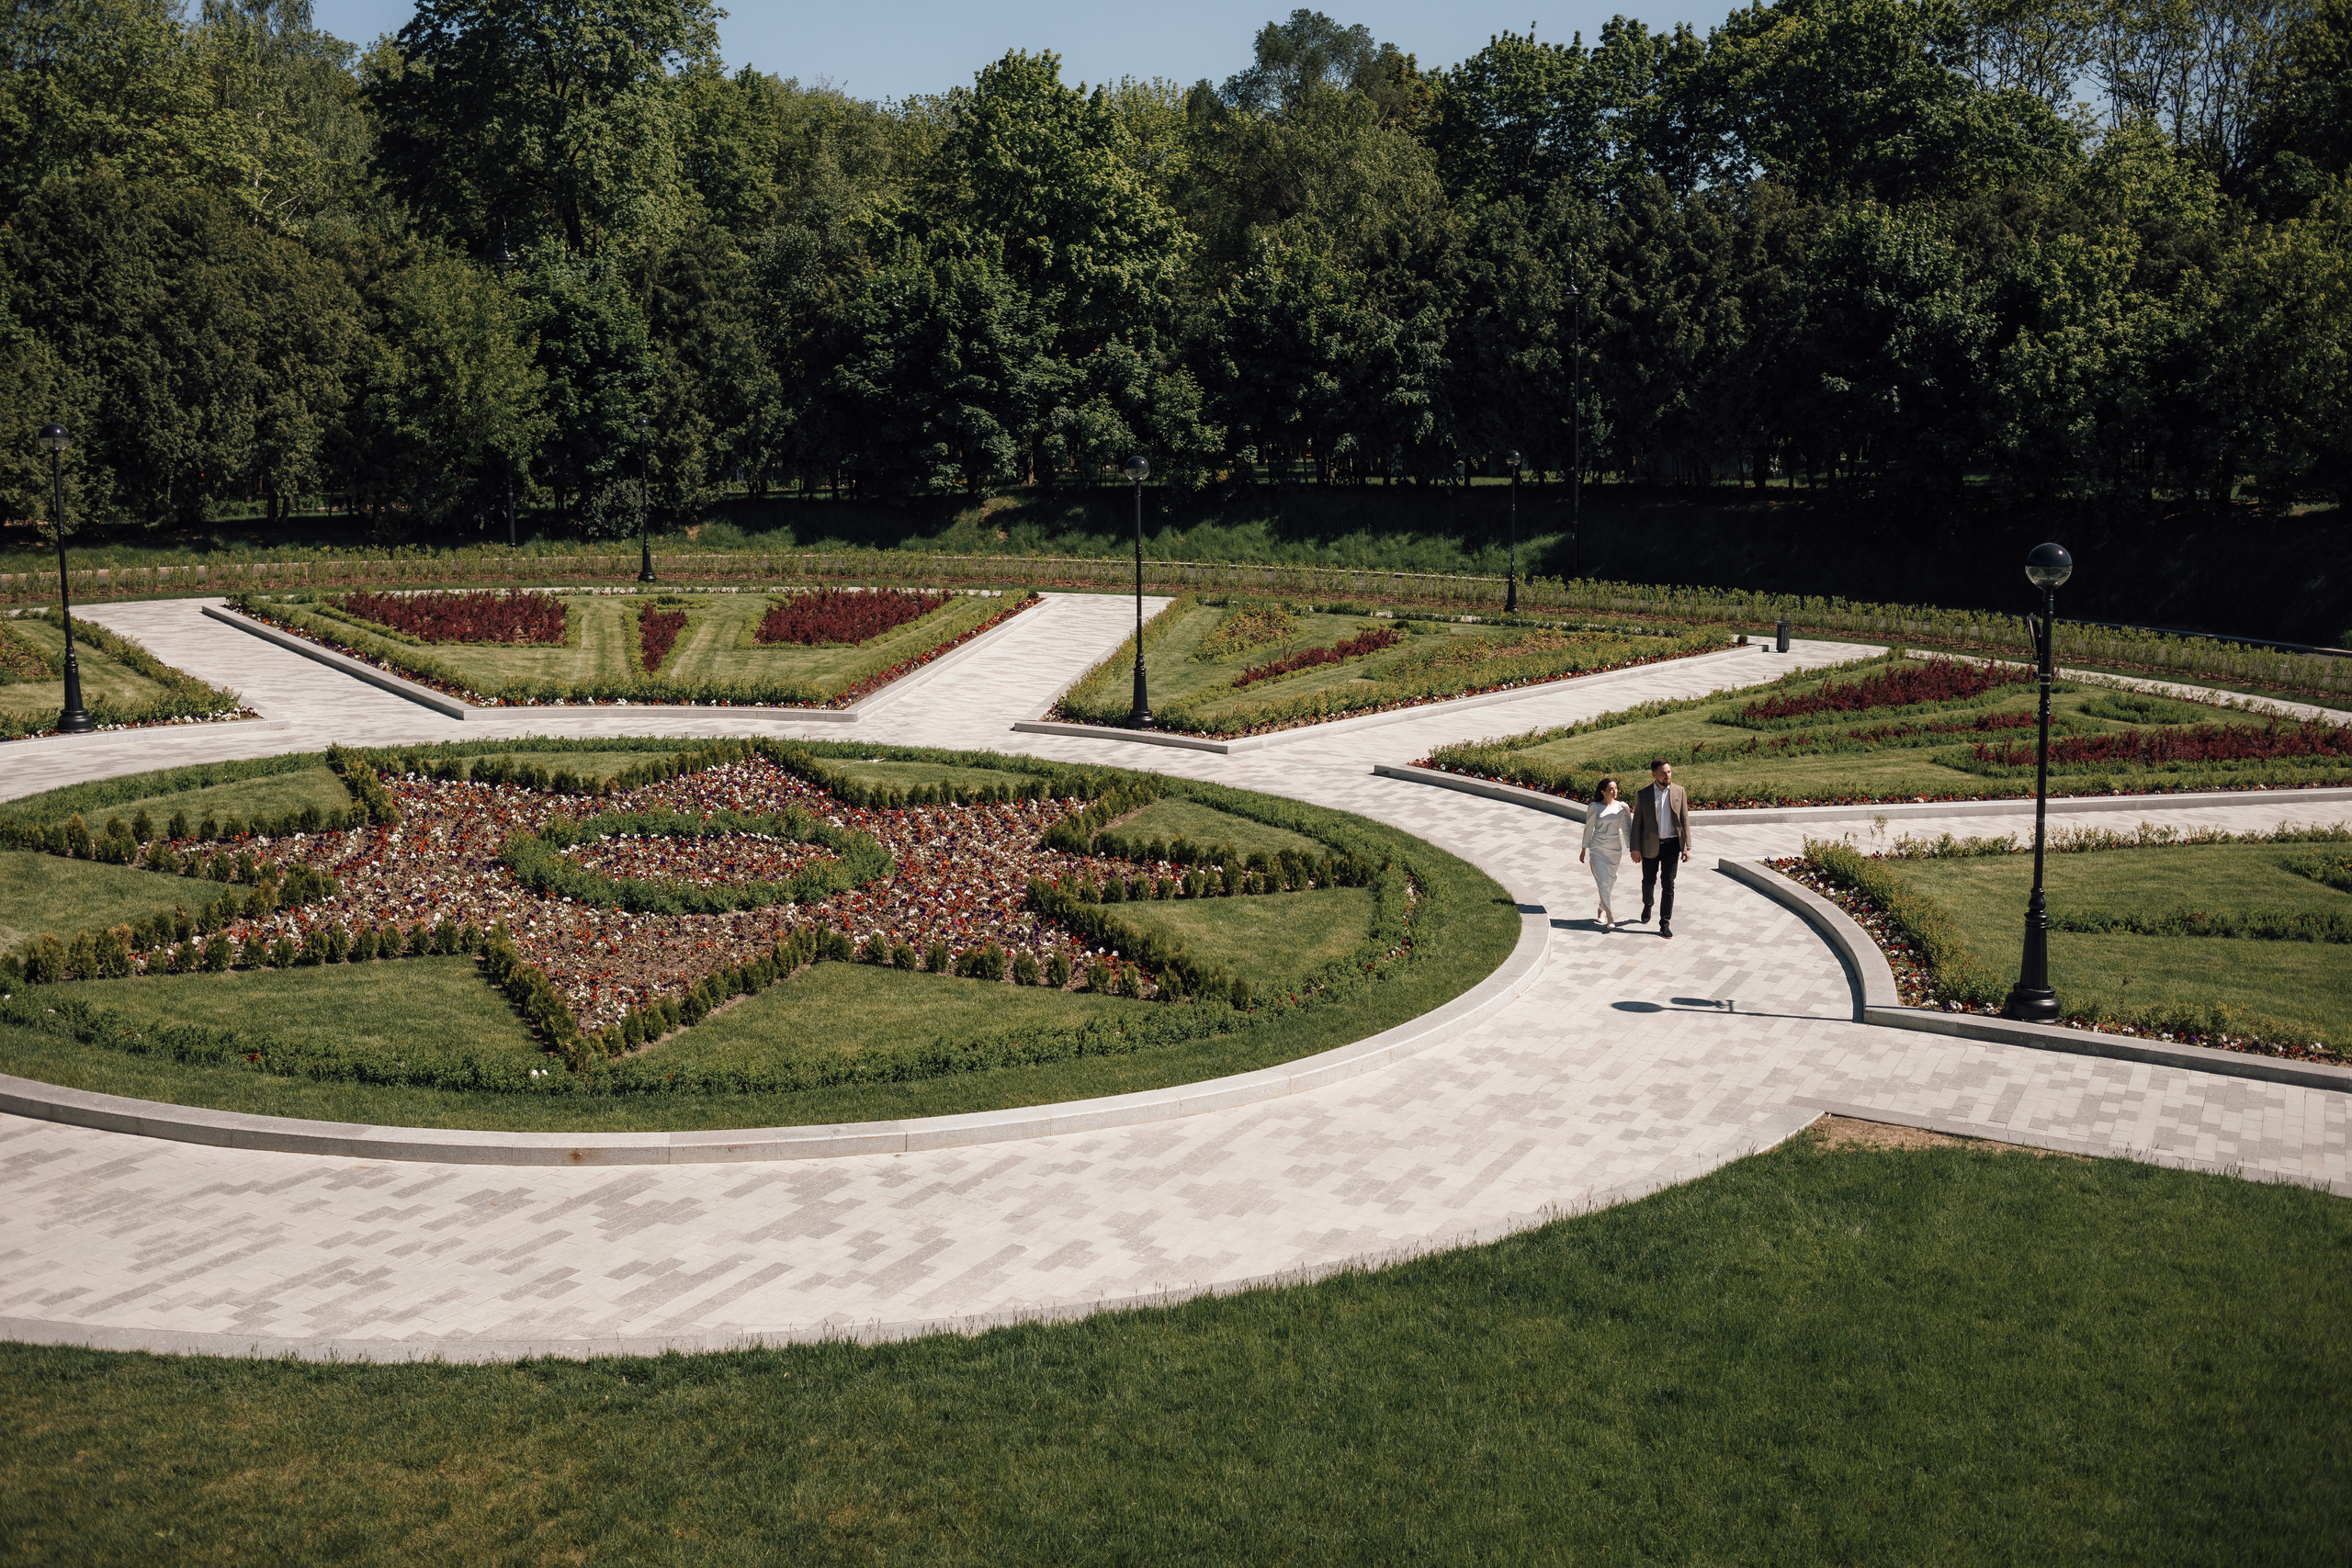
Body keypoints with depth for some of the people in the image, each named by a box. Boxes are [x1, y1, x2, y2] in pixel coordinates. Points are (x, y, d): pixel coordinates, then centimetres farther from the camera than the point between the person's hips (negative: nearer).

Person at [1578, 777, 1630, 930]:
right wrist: (1584, 850, 8)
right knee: (1603, 882, -10)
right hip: (1597, 848, -2)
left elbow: (1627, 829, 3)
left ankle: (1602, 910, 31)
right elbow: (1588, 828, 3)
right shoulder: (1594, 807, -5)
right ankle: (1610, 919, -12)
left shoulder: (1622, 807, -1)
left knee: (1610, 882, 11)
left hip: (1615, 849, 2)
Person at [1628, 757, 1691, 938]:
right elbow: (1637, 822, 1)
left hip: (1672, 844, 0)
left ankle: (1665, 923, 2)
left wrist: (1687, 846, -1)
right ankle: (1648, 905, 45)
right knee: (1649, 881, 14)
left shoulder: (1679, 792, 0)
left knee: (1669, 884, -3)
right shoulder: (1643, 794, -3)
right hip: (1650, 845, 0)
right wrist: (1635, 848, -3)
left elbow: (1685, 820, 3)